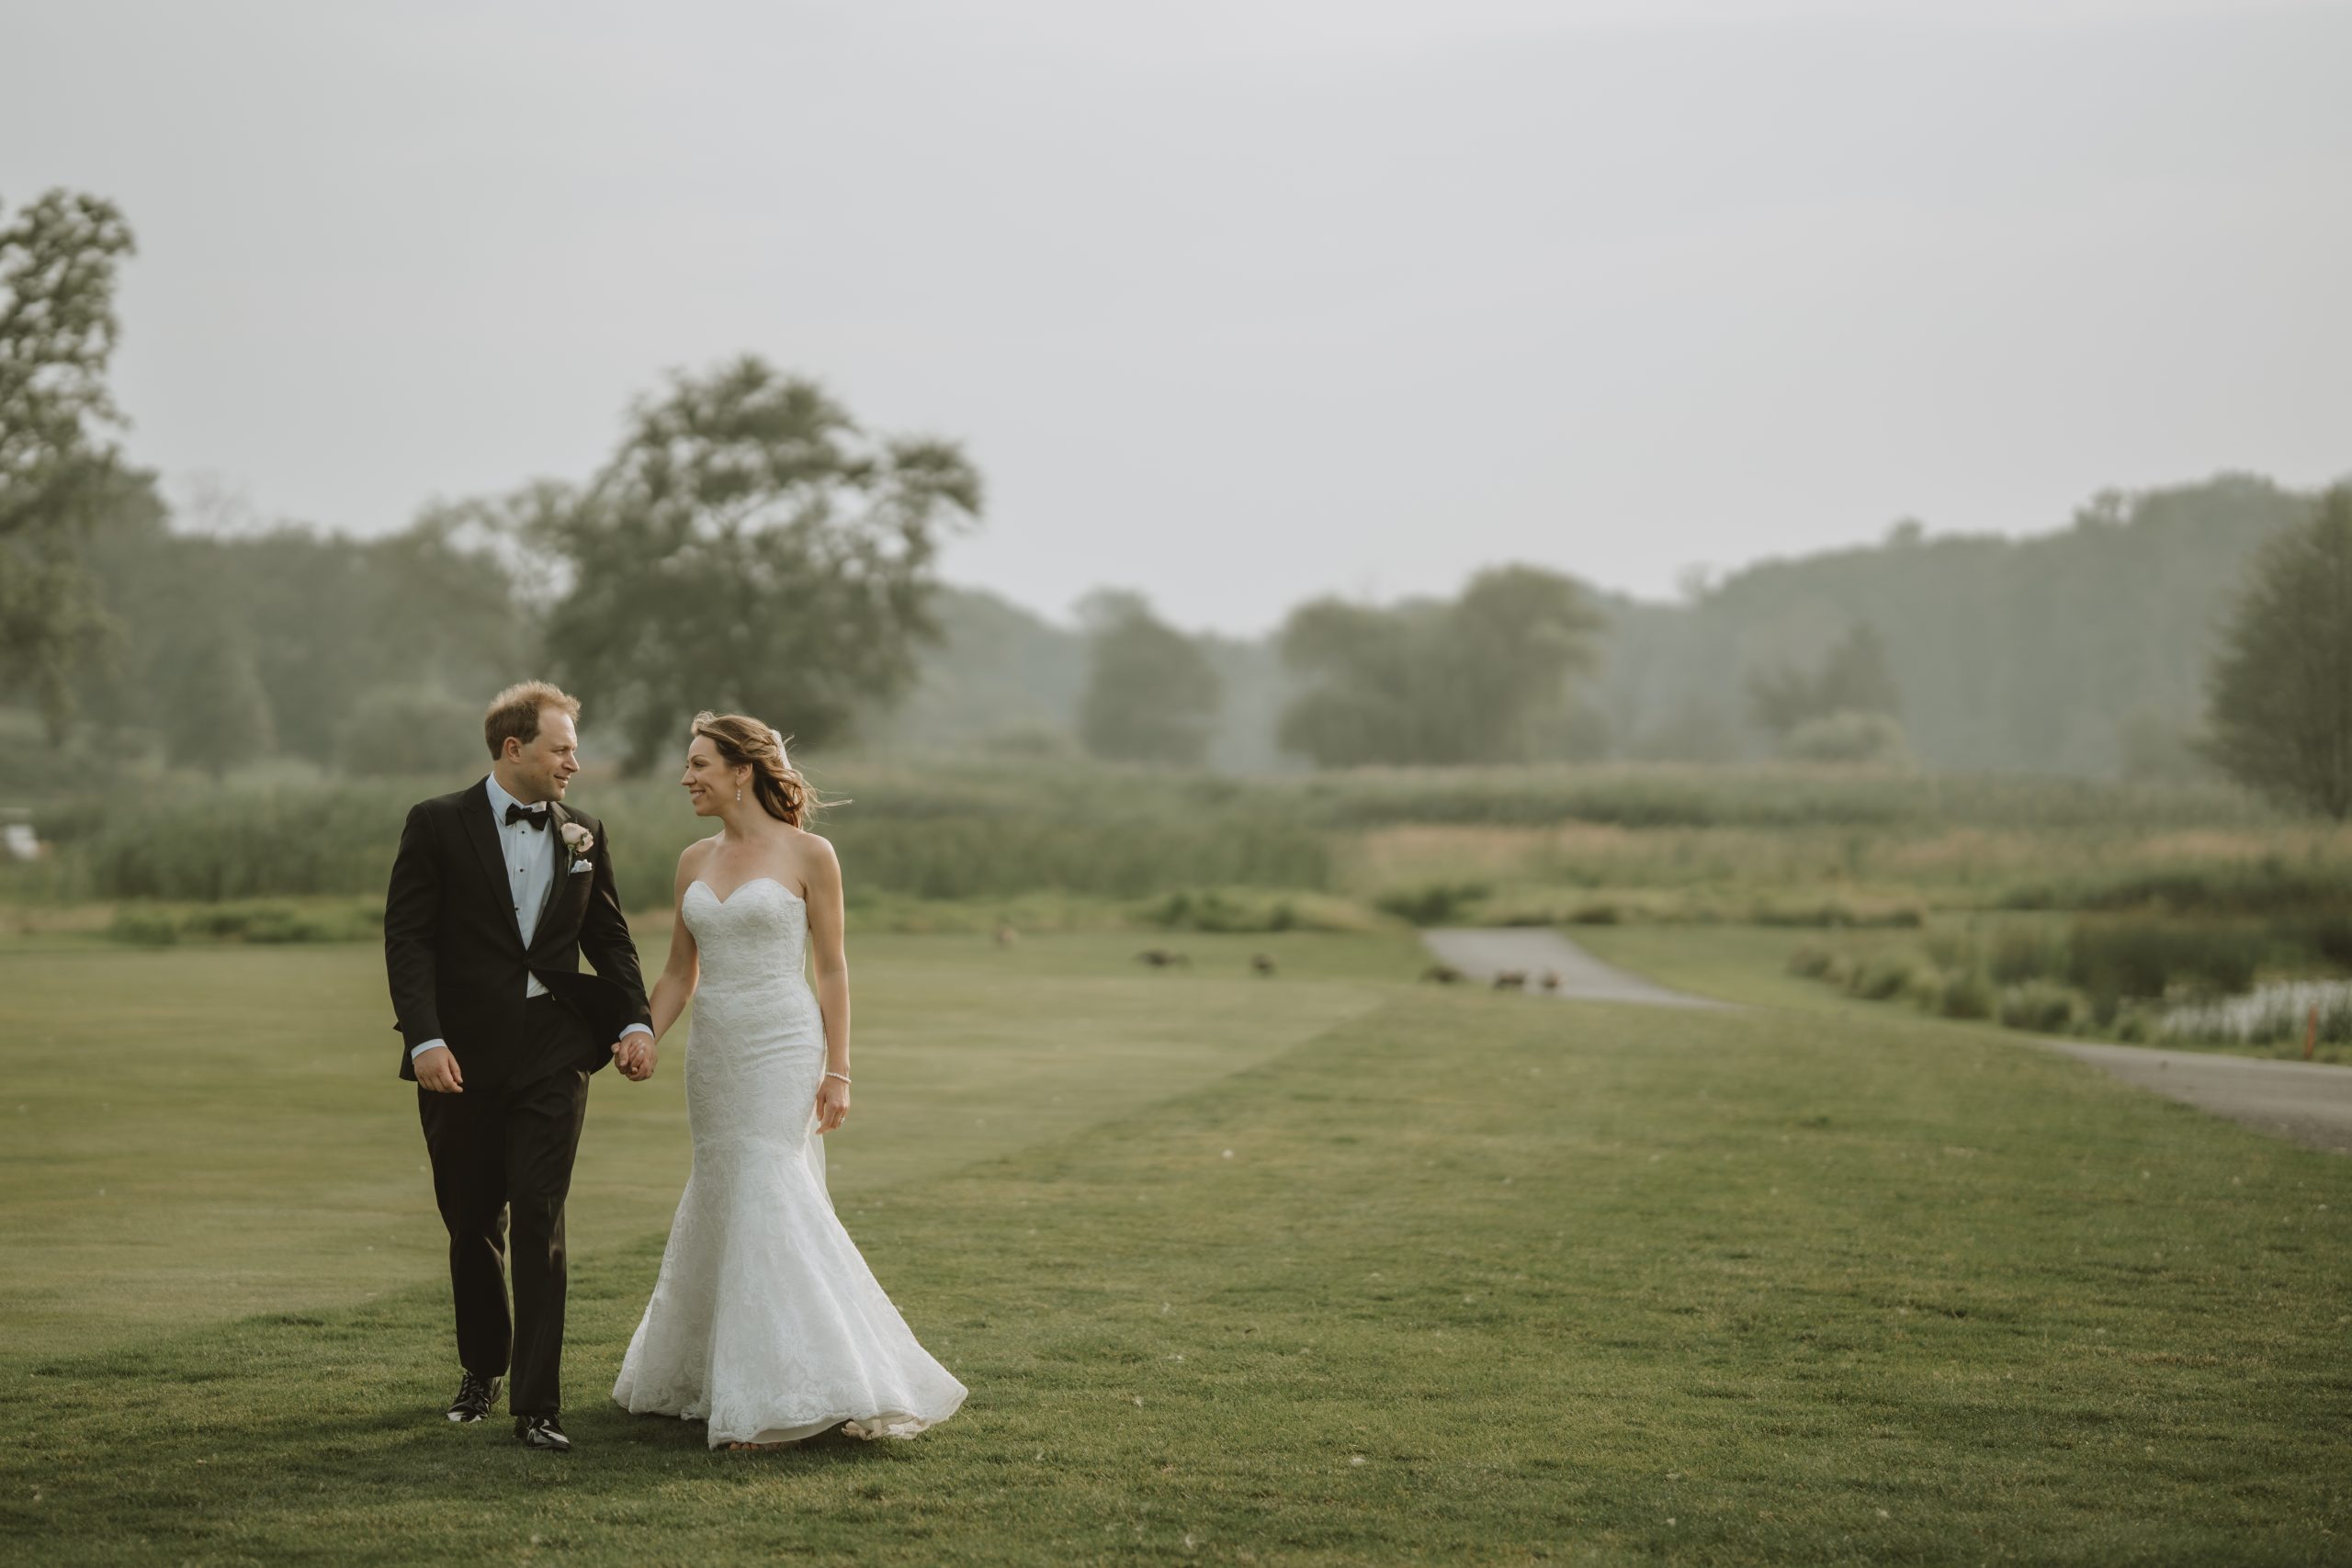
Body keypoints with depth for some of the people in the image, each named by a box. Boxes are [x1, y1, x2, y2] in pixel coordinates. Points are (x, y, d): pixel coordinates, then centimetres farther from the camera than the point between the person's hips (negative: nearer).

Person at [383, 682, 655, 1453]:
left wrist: (635, 1020, -4)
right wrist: (425, 1039, -17)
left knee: (540, 1222, -8)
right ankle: (482, 1368, 32)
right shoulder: (437, 825, -2)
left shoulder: (584, 836, 9)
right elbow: (408, 937, -6)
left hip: (553, 1056, 1)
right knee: (471, 1223, 10)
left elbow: (610, 940, 13)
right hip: (460, 1059, -1)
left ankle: (538, 1406, -8)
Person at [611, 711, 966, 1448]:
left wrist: (838, 1071, -7)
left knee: (767, 1200, -13)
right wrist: (647, 1035, -2)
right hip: (713, 1050, 5)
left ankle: (778, 1396, -10)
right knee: (721, 1202, 10)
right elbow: (680, 972, 15)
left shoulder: (808, 855, -5)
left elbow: (831, 969, -3)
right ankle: (700, 1377, 22)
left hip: (782, 1049, -5)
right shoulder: (694, 862, 10)